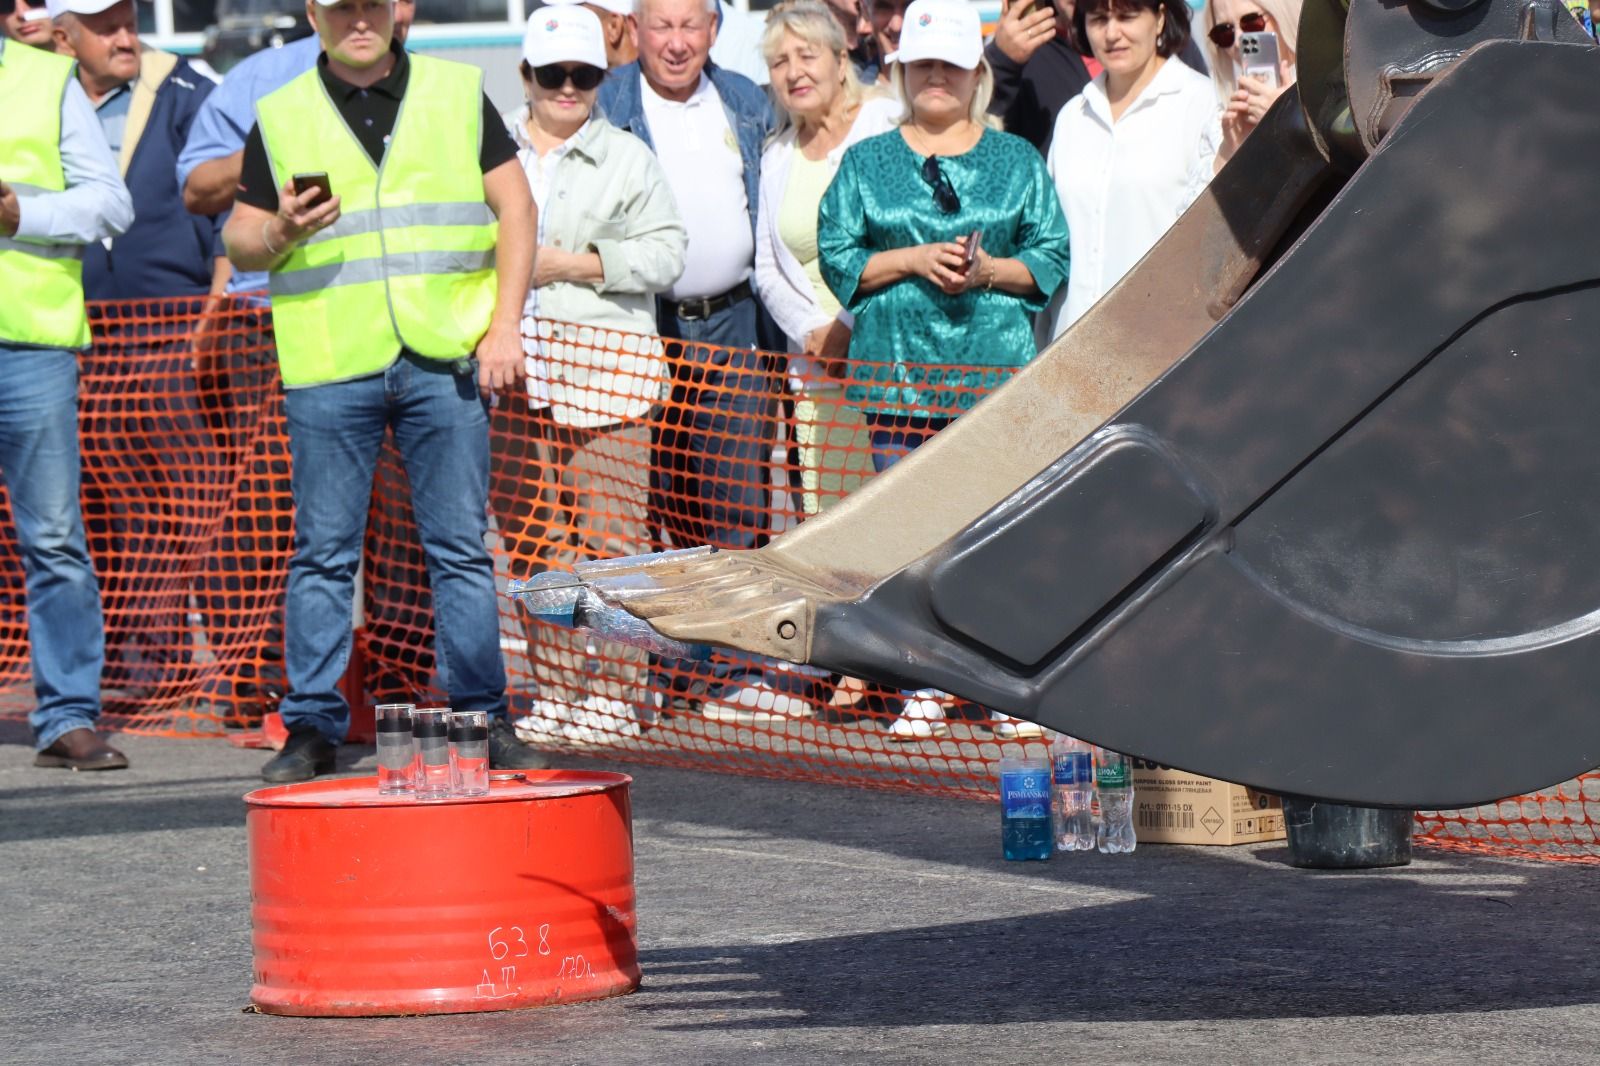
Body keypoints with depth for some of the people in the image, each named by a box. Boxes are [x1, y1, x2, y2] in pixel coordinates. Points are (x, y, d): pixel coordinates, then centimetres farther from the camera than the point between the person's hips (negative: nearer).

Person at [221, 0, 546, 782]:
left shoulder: (458, 93, 10)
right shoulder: (280, 117, 9)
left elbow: (514, 205, 9)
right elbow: (239, 242, 10)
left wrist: (504, 326, -1)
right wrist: (281, 231, -13)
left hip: (446, 358, 0)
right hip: (328, 368, 0)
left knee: (462, 549, 3)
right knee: (323, 554, 1)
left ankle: (483, 719, 9)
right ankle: (311, 729, 6)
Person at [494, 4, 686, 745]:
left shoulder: (628, 158, 8)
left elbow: (664, 253, 0)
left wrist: (573, 265, -9)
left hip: (605, 361, -3)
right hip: (511, 366, 3)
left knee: (608, 532, -7)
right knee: (529, 534, 4)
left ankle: (611, 696, -3)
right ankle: (555, 692, 11)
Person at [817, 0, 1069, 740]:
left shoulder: (1016, 161, 10)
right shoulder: (866, 163, 11)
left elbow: (1053, 257, 7)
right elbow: (838, 258, 5)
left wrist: (989, 270, -10)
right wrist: (913, 261, -9)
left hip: (997, 372, -1)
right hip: (897, 371, 1)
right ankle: (922, 690, 6)